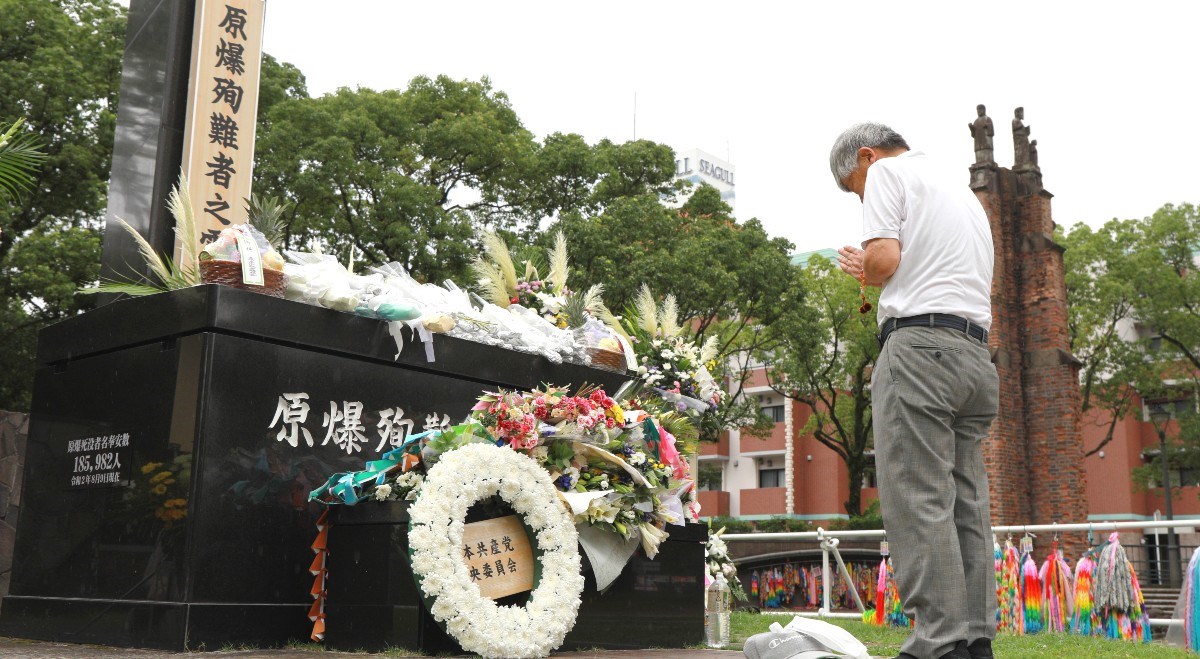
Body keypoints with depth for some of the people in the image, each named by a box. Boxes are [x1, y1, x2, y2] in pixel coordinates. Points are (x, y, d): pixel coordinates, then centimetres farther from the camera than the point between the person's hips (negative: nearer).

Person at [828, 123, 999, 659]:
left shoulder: (889, 172, 5)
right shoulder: (965, 191, 30)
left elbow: (884, 259, -11)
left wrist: (866, 269, 13)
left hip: (919, 344, -9)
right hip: (977, 353, 9)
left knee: (917, 501, -11)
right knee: (966, 505, 6)